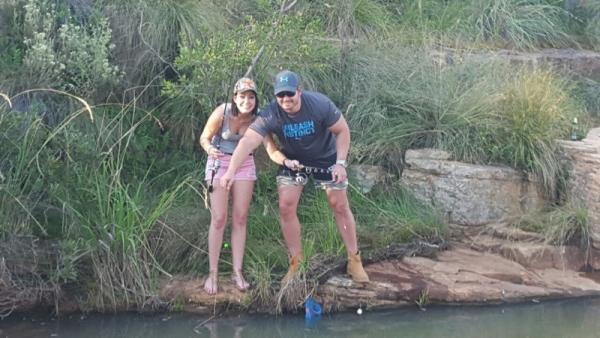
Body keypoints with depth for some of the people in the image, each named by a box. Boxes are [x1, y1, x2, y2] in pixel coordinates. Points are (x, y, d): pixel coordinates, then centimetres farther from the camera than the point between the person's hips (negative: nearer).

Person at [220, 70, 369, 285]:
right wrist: (231, 171, -52)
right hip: (292, 160, 1)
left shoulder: (320, 104, -30)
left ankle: (354, 261, 17)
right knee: (286, 208, -5)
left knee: (340, 207, 3)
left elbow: (343, 131, -17)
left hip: (325, 158, -1)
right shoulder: (270, 114, -29)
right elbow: (248, 141, -39)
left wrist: (340, 163, -24)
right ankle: (296, 264, 11)